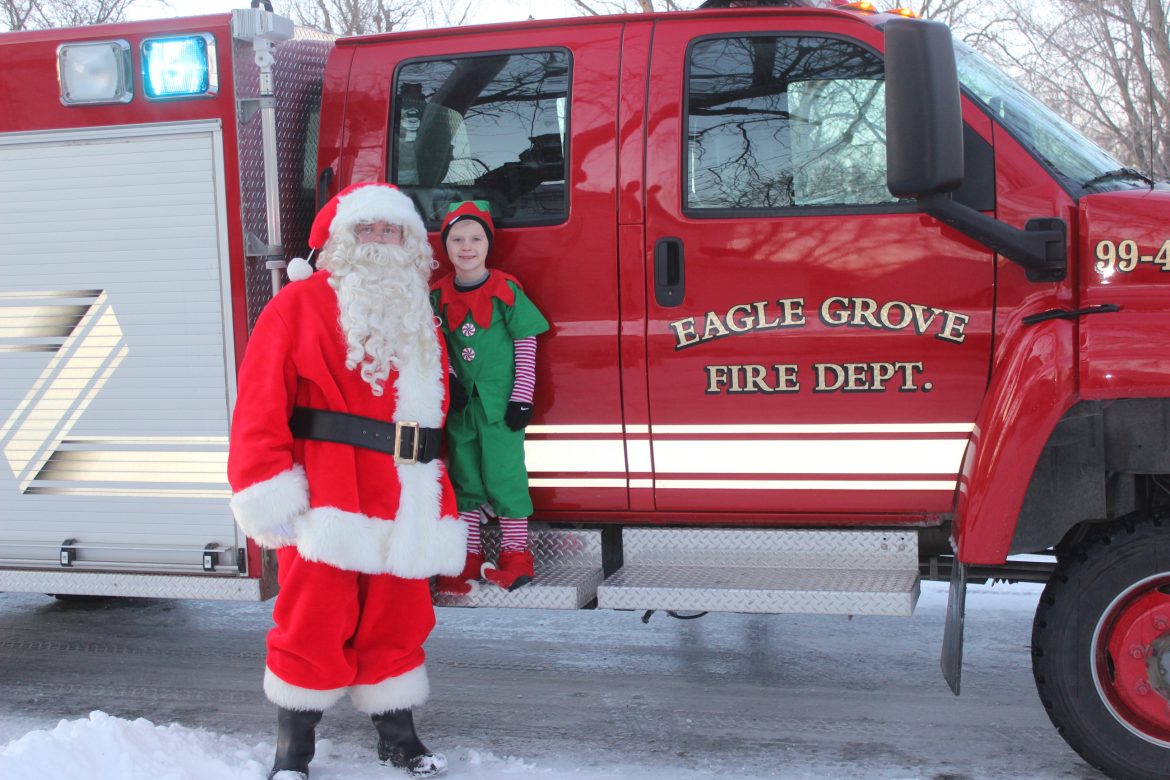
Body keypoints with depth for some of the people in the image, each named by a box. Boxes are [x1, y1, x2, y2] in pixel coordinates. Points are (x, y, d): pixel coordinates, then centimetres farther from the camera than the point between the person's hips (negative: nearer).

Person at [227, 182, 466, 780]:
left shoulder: (419, 319, 18)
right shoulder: (302, 304, -2)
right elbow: (261, 404, -9)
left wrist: (436, 502, 16)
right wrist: (272, 496, -14)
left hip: (401, 504, 6)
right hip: (325, 504, -5)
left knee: (397, 622, 13)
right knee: (315, 627, 0)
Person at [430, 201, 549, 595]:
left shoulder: (506, 290, -8)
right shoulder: (440, 295, 4)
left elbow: (526, 344, -7)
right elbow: (438, 346, 10)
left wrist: (522, 397, -11)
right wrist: (449, 379, -7)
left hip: (500, 400, -5)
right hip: (460, 400, 5)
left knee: (503, 475, -1)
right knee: (465, 478, 11)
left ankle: (516, 554, 11)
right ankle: (468, 557, 20)